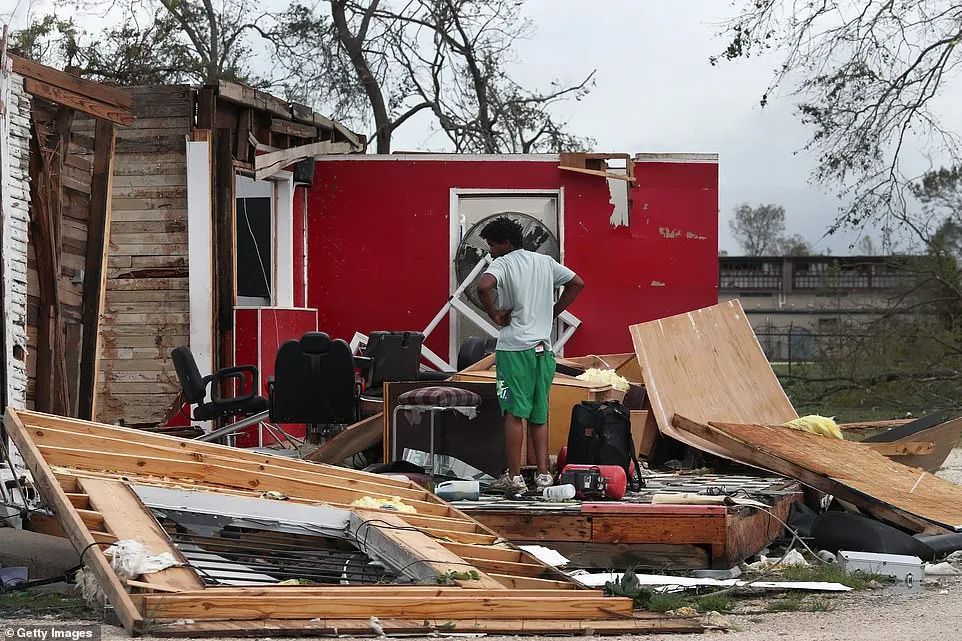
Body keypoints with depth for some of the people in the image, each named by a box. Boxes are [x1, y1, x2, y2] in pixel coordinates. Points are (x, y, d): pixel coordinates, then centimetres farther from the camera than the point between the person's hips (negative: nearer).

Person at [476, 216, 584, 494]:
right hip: (543, 347, 6)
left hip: (515, 348, -6)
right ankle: (543, 474, 8)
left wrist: (494, 315, -11)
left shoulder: (502, 264, -6)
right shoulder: (545, 262, 13)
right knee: (539, 414, 11)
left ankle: (514, 478, -5)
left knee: (514, 413, -4)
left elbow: (484, 286, -26)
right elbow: (577, 283, 19)